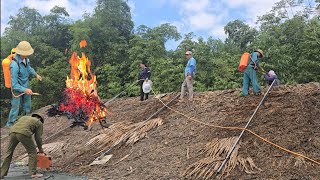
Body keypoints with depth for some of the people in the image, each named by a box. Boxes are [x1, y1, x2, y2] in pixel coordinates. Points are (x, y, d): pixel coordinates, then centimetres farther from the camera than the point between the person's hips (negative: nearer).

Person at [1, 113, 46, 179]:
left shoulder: (24, 117, 38)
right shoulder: (39, 123, 23)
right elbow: (38, 137, 19)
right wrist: (40, 148, 32)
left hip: (12, 132, 5)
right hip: (24, 133, -5)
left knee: (9, 153, 18)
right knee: (32, 152, 9)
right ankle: (33, 173, 6)